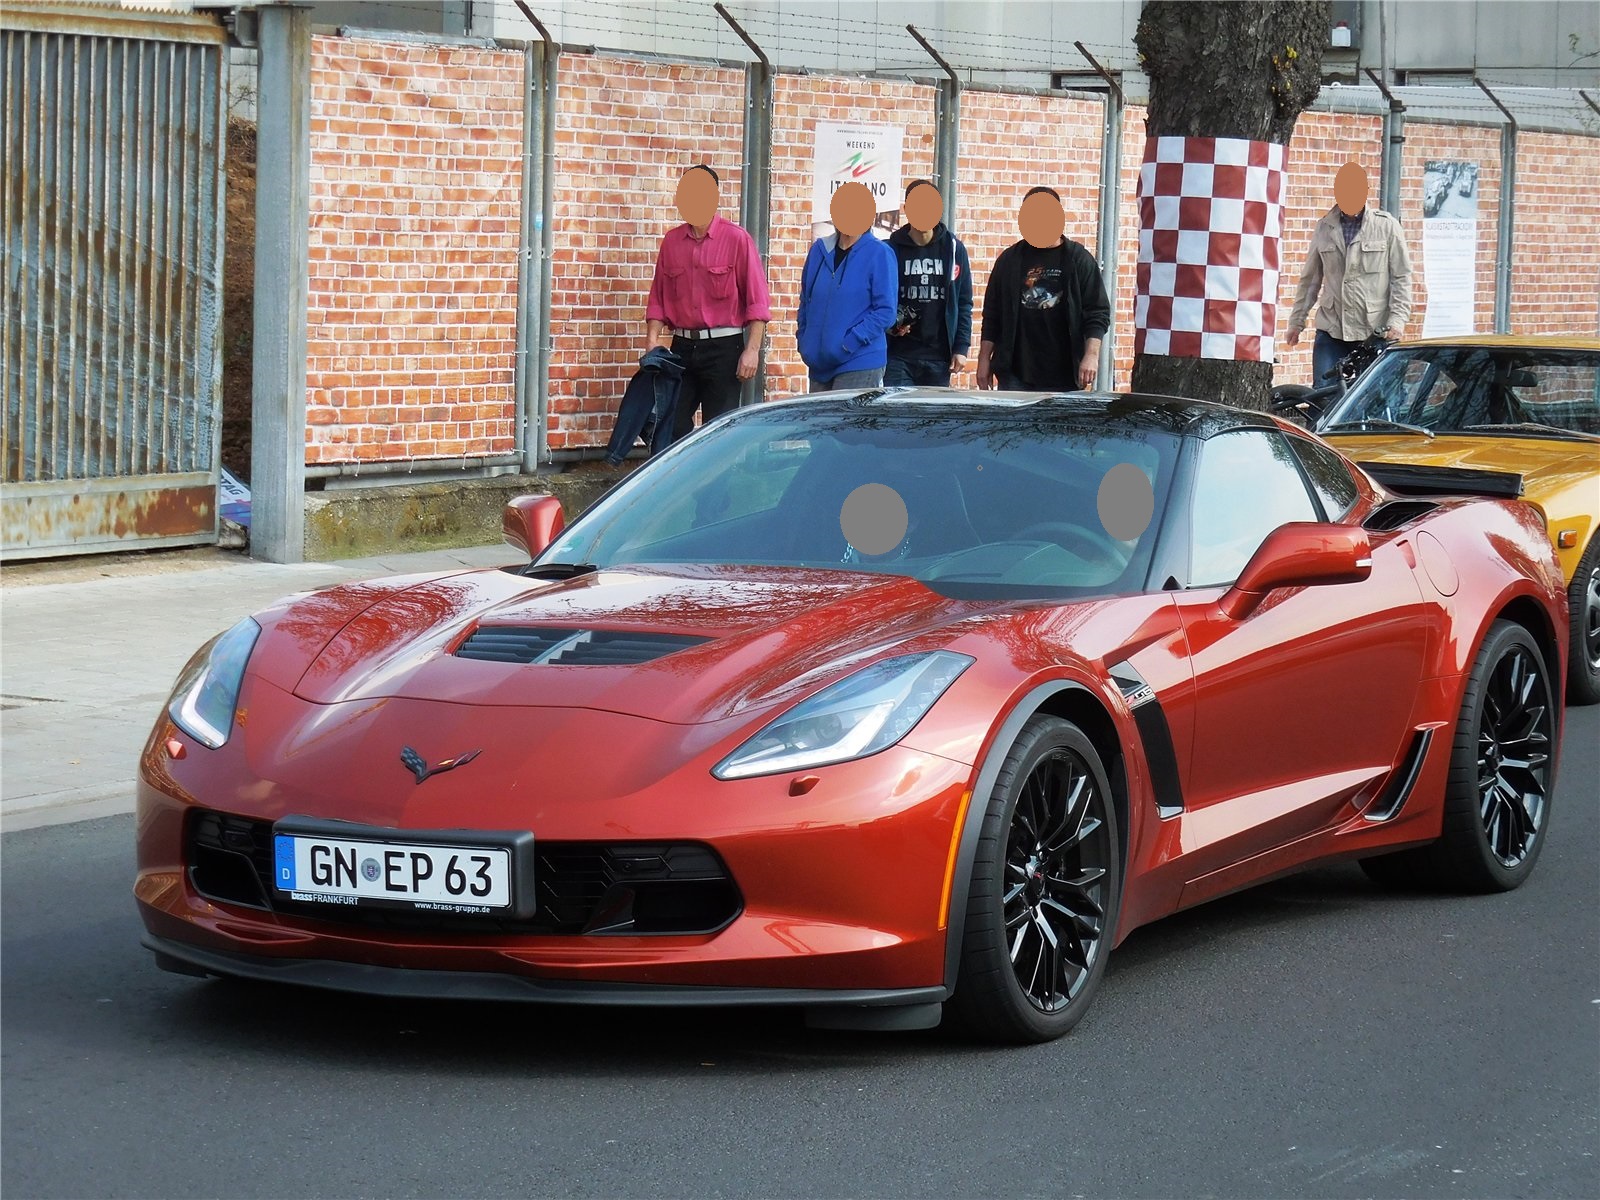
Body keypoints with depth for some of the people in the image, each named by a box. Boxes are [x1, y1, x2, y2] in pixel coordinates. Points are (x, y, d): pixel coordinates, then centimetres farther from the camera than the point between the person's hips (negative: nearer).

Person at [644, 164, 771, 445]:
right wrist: (652, 343, 2)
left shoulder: (736, 240, -4)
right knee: (671, 425, 2)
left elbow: (757, 302, -6)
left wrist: (752, 350, -12)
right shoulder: (672, 241, 8)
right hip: (682, 346, 4)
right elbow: (658, 299, 12)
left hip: (723, 347, -4)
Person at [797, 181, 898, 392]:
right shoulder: (819, 250, 11)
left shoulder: (879, 254, -6)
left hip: (860, 364, -6)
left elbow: (886, 311, -9)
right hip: (819, 363, 6)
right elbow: (806, 301, 20)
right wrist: (803, 340, 7)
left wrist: (849, 343, -15)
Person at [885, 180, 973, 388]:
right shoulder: (893, 249, 2)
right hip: (899, 355, -1)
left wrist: (961, 347, 0)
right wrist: (888, 325, -13)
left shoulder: (953, 249, 5)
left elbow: (964, 303, 8)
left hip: (938, 356, 1)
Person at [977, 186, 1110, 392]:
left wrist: (1091, 355, -11)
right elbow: (992, 315, 13)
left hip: (1063, 376, -2)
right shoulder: (1010, 259, 11)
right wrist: (984, 359, 7)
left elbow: (1098, 313, 0)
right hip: (1014, 373, 2)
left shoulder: (1079, 260, 4)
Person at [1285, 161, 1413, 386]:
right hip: (1331, 332, 2)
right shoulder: (1324, 228, 9)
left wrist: (1397, 321, -9)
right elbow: (1310, 280, 17)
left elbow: (1401, 278, 1)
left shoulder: (1387, 226, 1)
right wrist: (1296, 323, 15)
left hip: (1375, 333, -2)